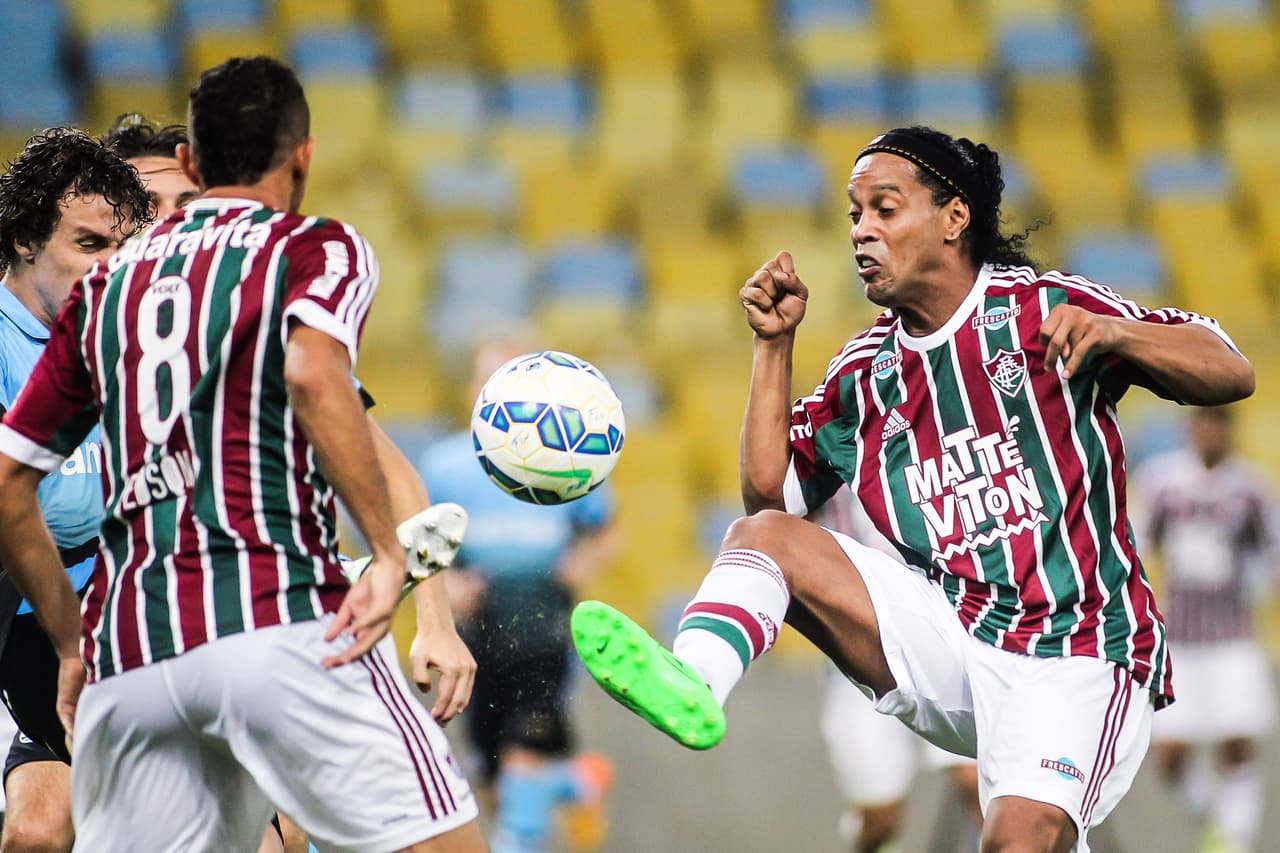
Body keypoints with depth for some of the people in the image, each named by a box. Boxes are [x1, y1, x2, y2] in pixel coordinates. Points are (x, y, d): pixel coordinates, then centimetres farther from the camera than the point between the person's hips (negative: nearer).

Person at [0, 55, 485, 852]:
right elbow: (313, 374, -16)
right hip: (280, 624, -5)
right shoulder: (316, 248, 7)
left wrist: (73, 643, 27)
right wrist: (389, 554, -13)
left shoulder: (106, 285, 22)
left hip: (127, 661, 5)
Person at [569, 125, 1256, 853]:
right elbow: (770, 493, 12)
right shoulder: (869, 367, 12)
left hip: (1074, 656, -5)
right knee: (761, 535, -13)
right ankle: (691, 687, -39)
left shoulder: (1041, 310, -4)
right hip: (949, 642, 5)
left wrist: (1113, 332, -27)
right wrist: (775, 346, 5)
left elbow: (1232, 375, -9)